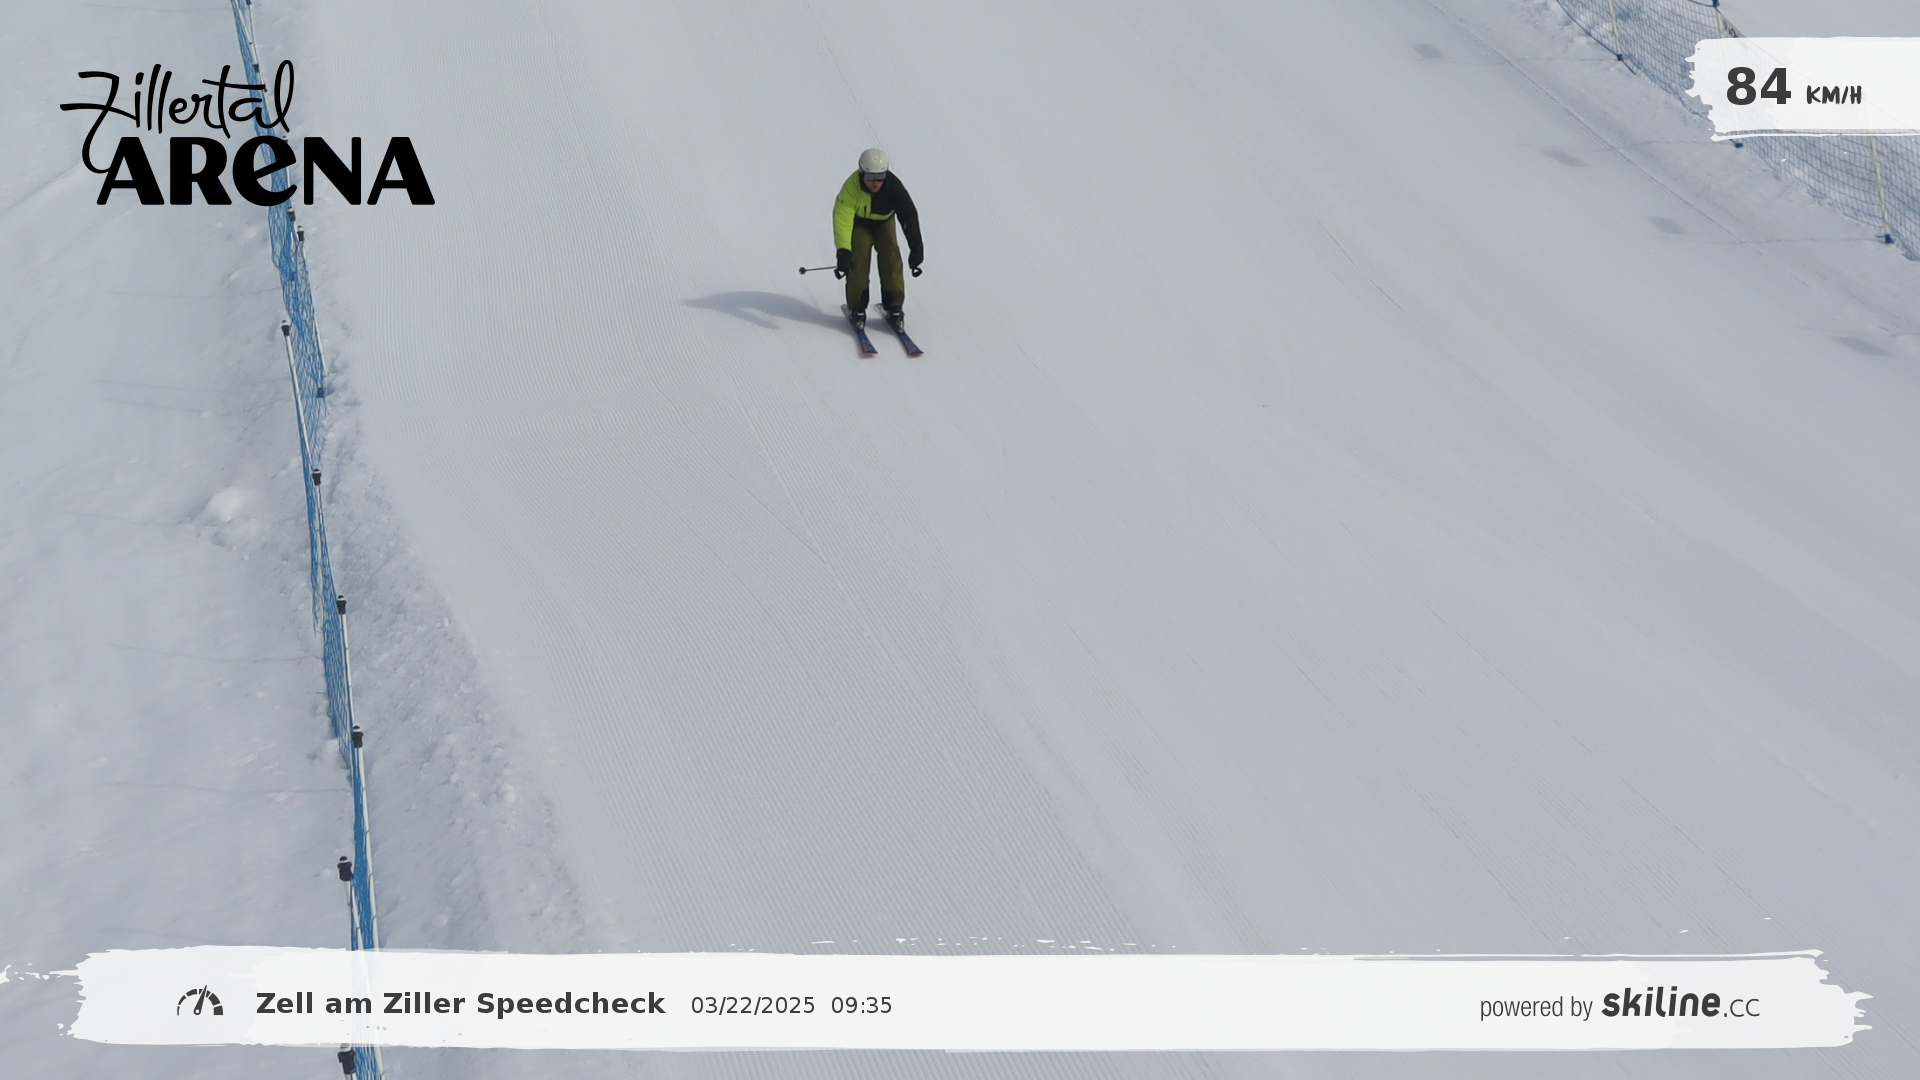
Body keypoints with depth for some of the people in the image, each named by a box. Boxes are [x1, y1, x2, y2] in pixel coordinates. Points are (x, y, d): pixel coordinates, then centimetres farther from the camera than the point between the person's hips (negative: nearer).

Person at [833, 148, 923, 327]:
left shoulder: (893, 185, -32)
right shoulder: (852, 187, -37)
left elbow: (909, 215, -31)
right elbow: (842, 218, -42)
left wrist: (916, 247, -37)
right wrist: (843, 250, -53)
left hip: (884, 222, 2)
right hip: (859, 223, -2)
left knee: (890, 255, -16)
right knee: (859, 258, -20)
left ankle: (893, 306, -7)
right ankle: (857, 307, -8)